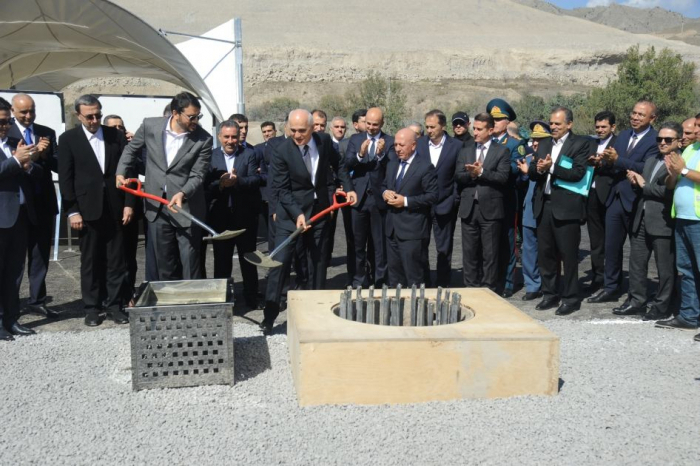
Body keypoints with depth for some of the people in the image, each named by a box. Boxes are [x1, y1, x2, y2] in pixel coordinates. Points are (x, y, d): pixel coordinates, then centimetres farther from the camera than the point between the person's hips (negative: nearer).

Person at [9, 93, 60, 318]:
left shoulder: (47, 133, 8)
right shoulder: (6, 133, -4)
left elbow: (58, 165, 3)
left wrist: (45, 155, -15)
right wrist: (33, 153, -22)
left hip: (43, 202, 3)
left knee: (41, 255, 9)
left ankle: (37, 300, 18)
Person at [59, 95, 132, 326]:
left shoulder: (116, 135, 6)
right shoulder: (68, 139, 2)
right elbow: (65, 178, -1)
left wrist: (129, 204, 0)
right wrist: (72, 211, -7)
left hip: (115, 209, 2)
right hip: (87, 210, -1)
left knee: (116, 260, 4)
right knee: (90, 262, 5)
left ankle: (114, 304, 13)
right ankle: (92, 308, 15)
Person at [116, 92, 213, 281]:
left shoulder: (203, 139, -10)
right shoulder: (150, 126, -3)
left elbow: (197, 175, -12)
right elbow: (131, 149, 16)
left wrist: (182, 193, -28)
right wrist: (121, 172, 8)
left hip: (187, 209, -3)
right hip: (157, 207, 3)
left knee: (190, 263, 1)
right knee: (164, 263, 14)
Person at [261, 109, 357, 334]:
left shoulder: (324, 141, -6)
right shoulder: (281, 151, -16)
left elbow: (338, 164, 14)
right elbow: (281, 189, -15)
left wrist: (348, 187, 5)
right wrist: (297, 214, -25)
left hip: (320, 211, 4)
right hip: (290, 213, -4)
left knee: (320, 260, 11)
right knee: (280, 261, -8)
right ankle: (270, 315, 0)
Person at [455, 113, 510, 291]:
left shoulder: (502, 151, 1)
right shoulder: (465, 150, 12)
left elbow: (502, 177, -11)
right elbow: (458, 176, 2)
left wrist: (481, 172, -18)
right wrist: (471, 174, -16)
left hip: (490, 209, -3)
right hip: (469, 208, 3)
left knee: (490, 254, 3)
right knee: (469, 253, 9)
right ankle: (470, 288, 19)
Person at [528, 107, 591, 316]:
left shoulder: (581, 144, -2)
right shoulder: (544, 144, 17)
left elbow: (577, 173, -15)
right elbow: (532, 173, 10)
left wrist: (551, 168, -20)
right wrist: (538, 168, -11)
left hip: (566, 206, -6)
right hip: (544, 205, 6)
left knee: (568, 255, 0)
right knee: (545, 253, 11)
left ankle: (570, 298, 11)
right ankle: (549, 294, 23)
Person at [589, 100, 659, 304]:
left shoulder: (655, 140, -10)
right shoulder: (623, 136, 12)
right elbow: (614, 167, 9)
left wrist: (617, 160, -24)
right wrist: (607, 160, -14)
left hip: (635, 201, -6)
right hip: (615, 198, 6)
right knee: (611, 246, 12)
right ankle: (611, 288, 24)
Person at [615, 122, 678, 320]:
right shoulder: (650, 161, 20)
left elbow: (670, 191, -21)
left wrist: (644, 185, -9)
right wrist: (635, 180, -2)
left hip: (663, 222, -8)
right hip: (641, 220, 8)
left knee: (665, 268, 4)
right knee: (636, 263, 12)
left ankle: (661, 306, 14)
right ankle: (636, 302, 22)